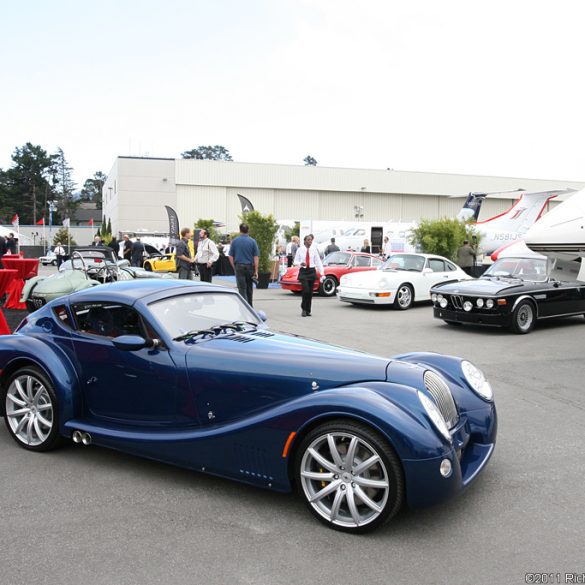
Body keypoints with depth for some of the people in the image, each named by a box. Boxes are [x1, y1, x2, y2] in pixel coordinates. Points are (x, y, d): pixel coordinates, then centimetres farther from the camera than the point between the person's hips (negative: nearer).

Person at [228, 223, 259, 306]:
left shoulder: (235, 241, 0)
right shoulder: (252, 241, -2)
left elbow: (231, 257, 1)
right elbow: (256, 257, -5)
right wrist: (256, 271, -2)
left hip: (239, 266, -1)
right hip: (250, 267, 1)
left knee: (242, 289, -1)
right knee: (249, 288, 15)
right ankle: (250, 307, 27)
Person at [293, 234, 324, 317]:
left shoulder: (314, 249, 2)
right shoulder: (300, 249, -1)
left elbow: (318, 262, 1)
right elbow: (295, 261, 5)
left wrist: (322, 273, -5)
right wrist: (300, 263, -18)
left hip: (312, 271, 2)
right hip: (303, 271, -2)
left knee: (310, 292, 6)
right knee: (306, 290, -13)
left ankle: (308, 310, 19)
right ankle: (303, 308, 7)